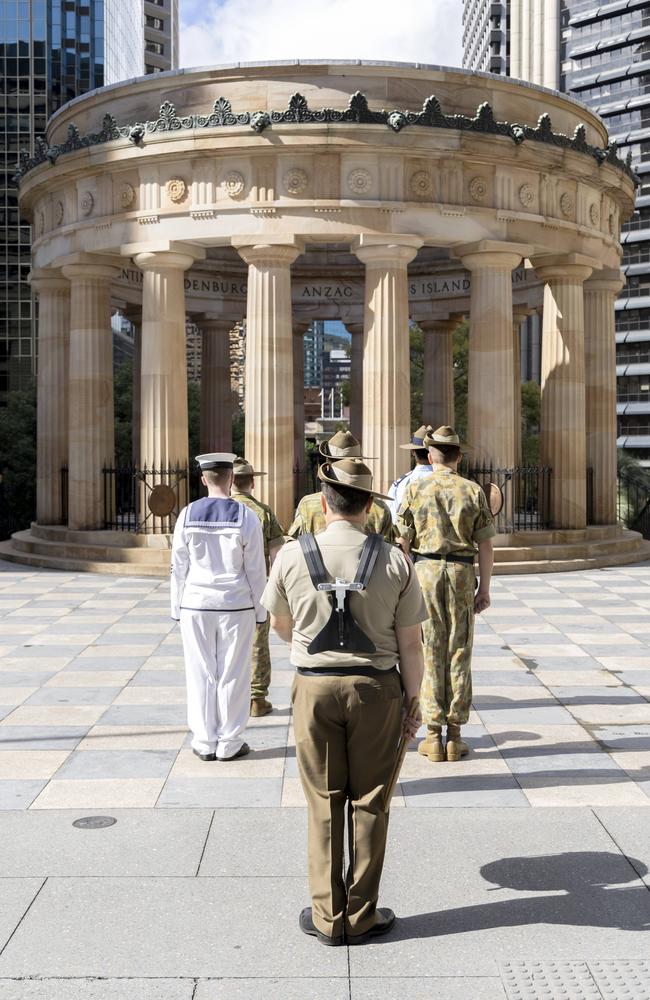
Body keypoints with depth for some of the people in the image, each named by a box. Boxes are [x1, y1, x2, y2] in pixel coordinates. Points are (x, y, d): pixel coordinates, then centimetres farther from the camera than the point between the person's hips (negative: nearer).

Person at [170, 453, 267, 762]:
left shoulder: (188, 515, -3)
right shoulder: (246, 517, -8)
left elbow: (179, 567, 1)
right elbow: (256, 570, -4)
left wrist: (177, 607, 11)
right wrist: (260, 610, 6)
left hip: (196, 605, 2)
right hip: (236, 606, -1)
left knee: (201, 674, 10)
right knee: (233, 675, 8)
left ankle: (204, 743, 18)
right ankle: (229, 744, 15)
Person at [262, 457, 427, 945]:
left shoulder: (292, 555, -6)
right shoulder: (394, 560, -8)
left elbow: (280, 623, 9)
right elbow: (410, 642, -5)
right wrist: (413, 702, 6)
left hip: (314, 686, 1)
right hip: (376, 688, 0)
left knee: (324, 802, 11)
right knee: (369, 801, 11)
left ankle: (327, 916, 20)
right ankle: (361, 915, 20)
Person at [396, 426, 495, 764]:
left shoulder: (415, 489, -1)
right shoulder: (473, 491, 1)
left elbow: (403, 542, -1)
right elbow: (485, 545, 0)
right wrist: (484, 588, 6)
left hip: (424, 571, 0)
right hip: (462, 571, 1)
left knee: (429, 653, 5)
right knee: (459, 653, 7)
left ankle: (433, 736, 8)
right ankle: (454, 735, 10)